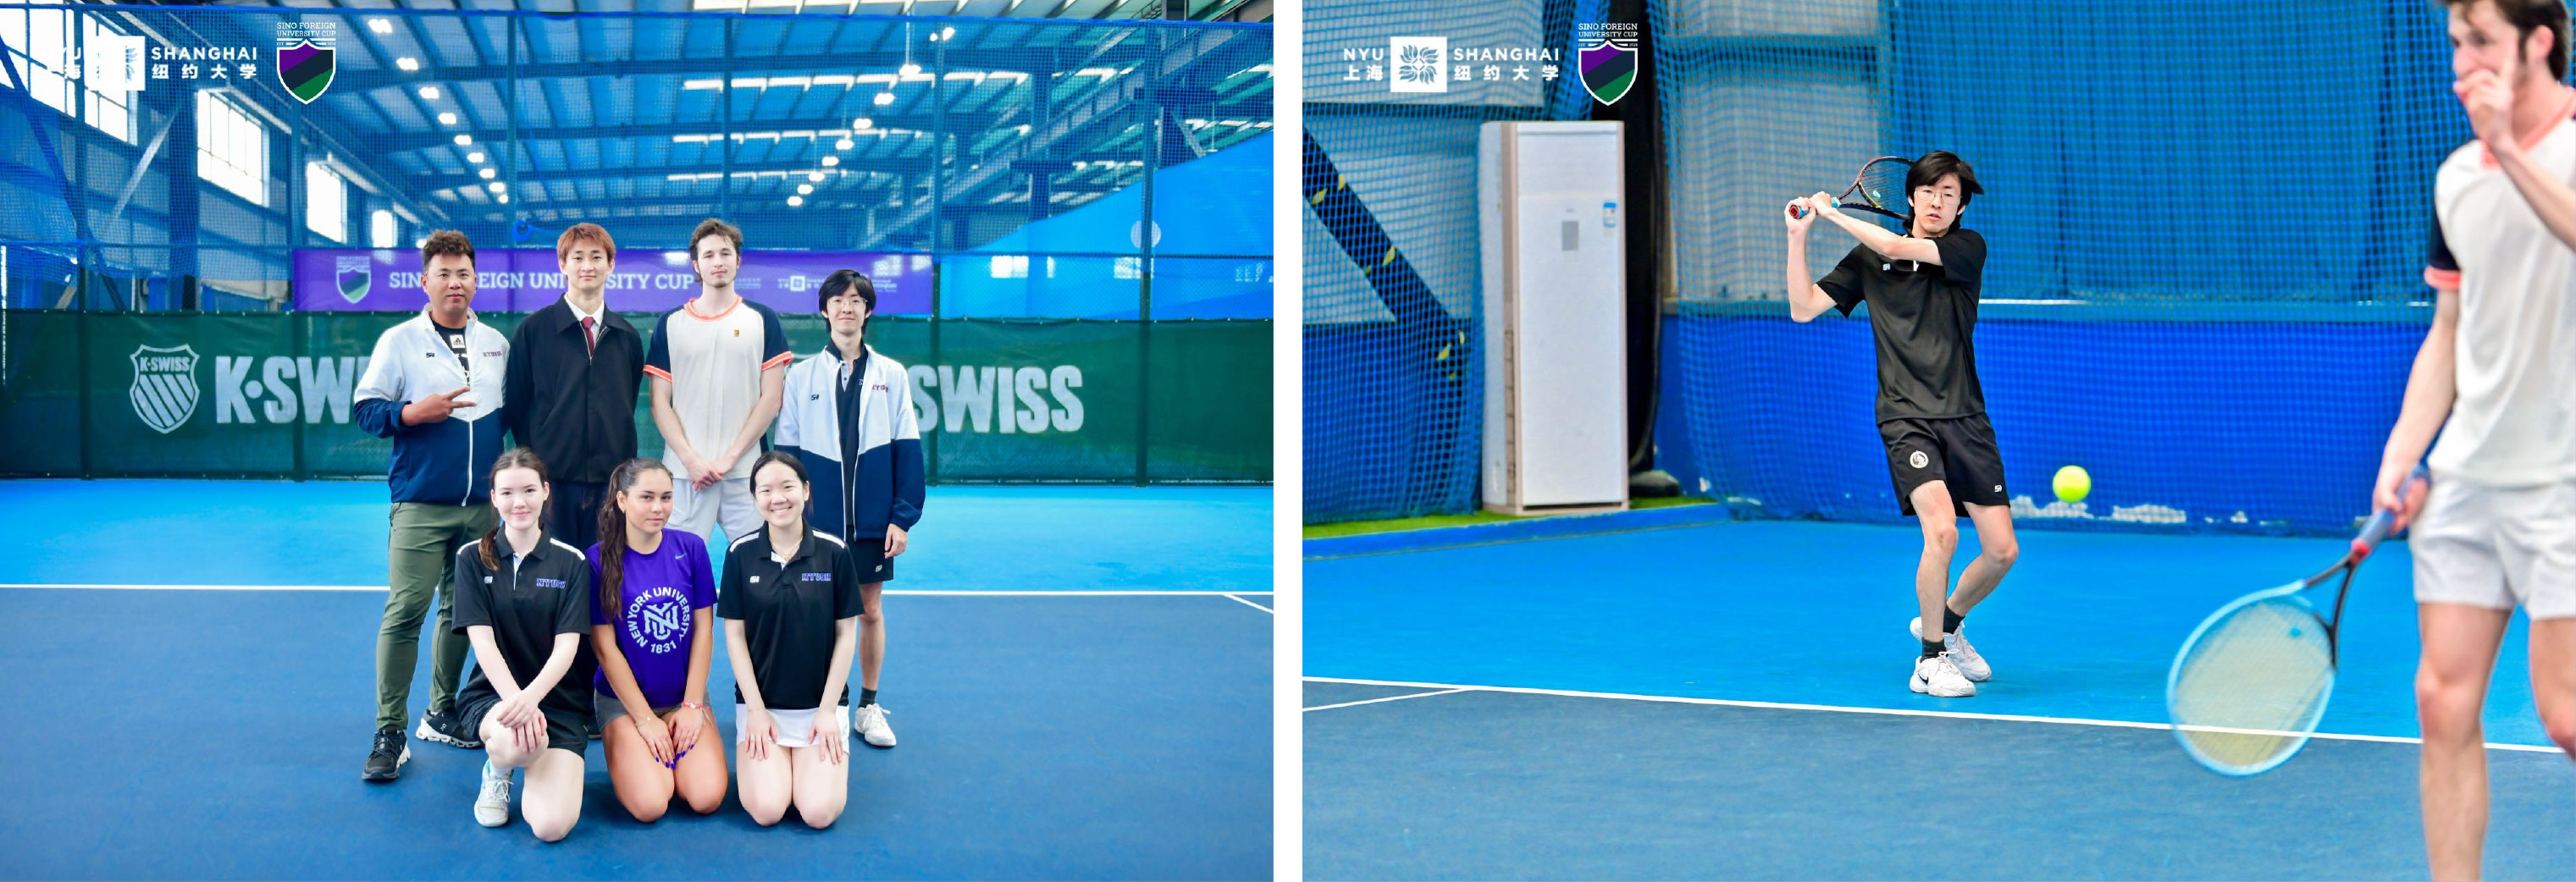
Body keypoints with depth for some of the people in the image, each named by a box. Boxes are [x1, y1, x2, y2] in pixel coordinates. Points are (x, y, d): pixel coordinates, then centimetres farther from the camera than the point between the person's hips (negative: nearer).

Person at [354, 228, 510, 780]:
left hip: (482, 506, 5)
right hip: (420, 506, -4)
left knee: (462, 610, 11)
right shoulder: (399, 341, 1)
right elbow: (366, 409, -3)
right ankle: (389, 733, -9)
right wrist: (414, 413, -17)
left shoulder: (496, 344, 13)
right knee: (405, 610, -11)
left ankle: (442, 714, 24)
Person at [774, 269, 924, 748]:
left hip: (873, 520, 0)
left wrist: (903, 516, -4)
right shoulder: (801, 375, 4)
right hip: (817, 522, 0)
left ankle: (869, 707, 19)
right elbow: (786, 450, 5)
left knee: (870, 609, 6)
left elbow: (907, 450, 2)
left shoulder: (892, 375, 3)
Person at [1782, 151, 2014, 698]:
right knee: (1941, 530, -24)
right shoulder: (1869, 259, 7)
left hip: (1965, 419, 2)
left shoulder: (1968, 248, 2)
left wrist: (1833, 213, -2)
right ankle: (1930, 660, -7)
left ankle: (1946, 622, 31)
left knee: (2002, 551, 1)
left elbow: (1897, 248, -13)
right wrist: (1798, 237, 1)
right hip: (1906, 418, -2)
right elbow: (1803, 309, 8)